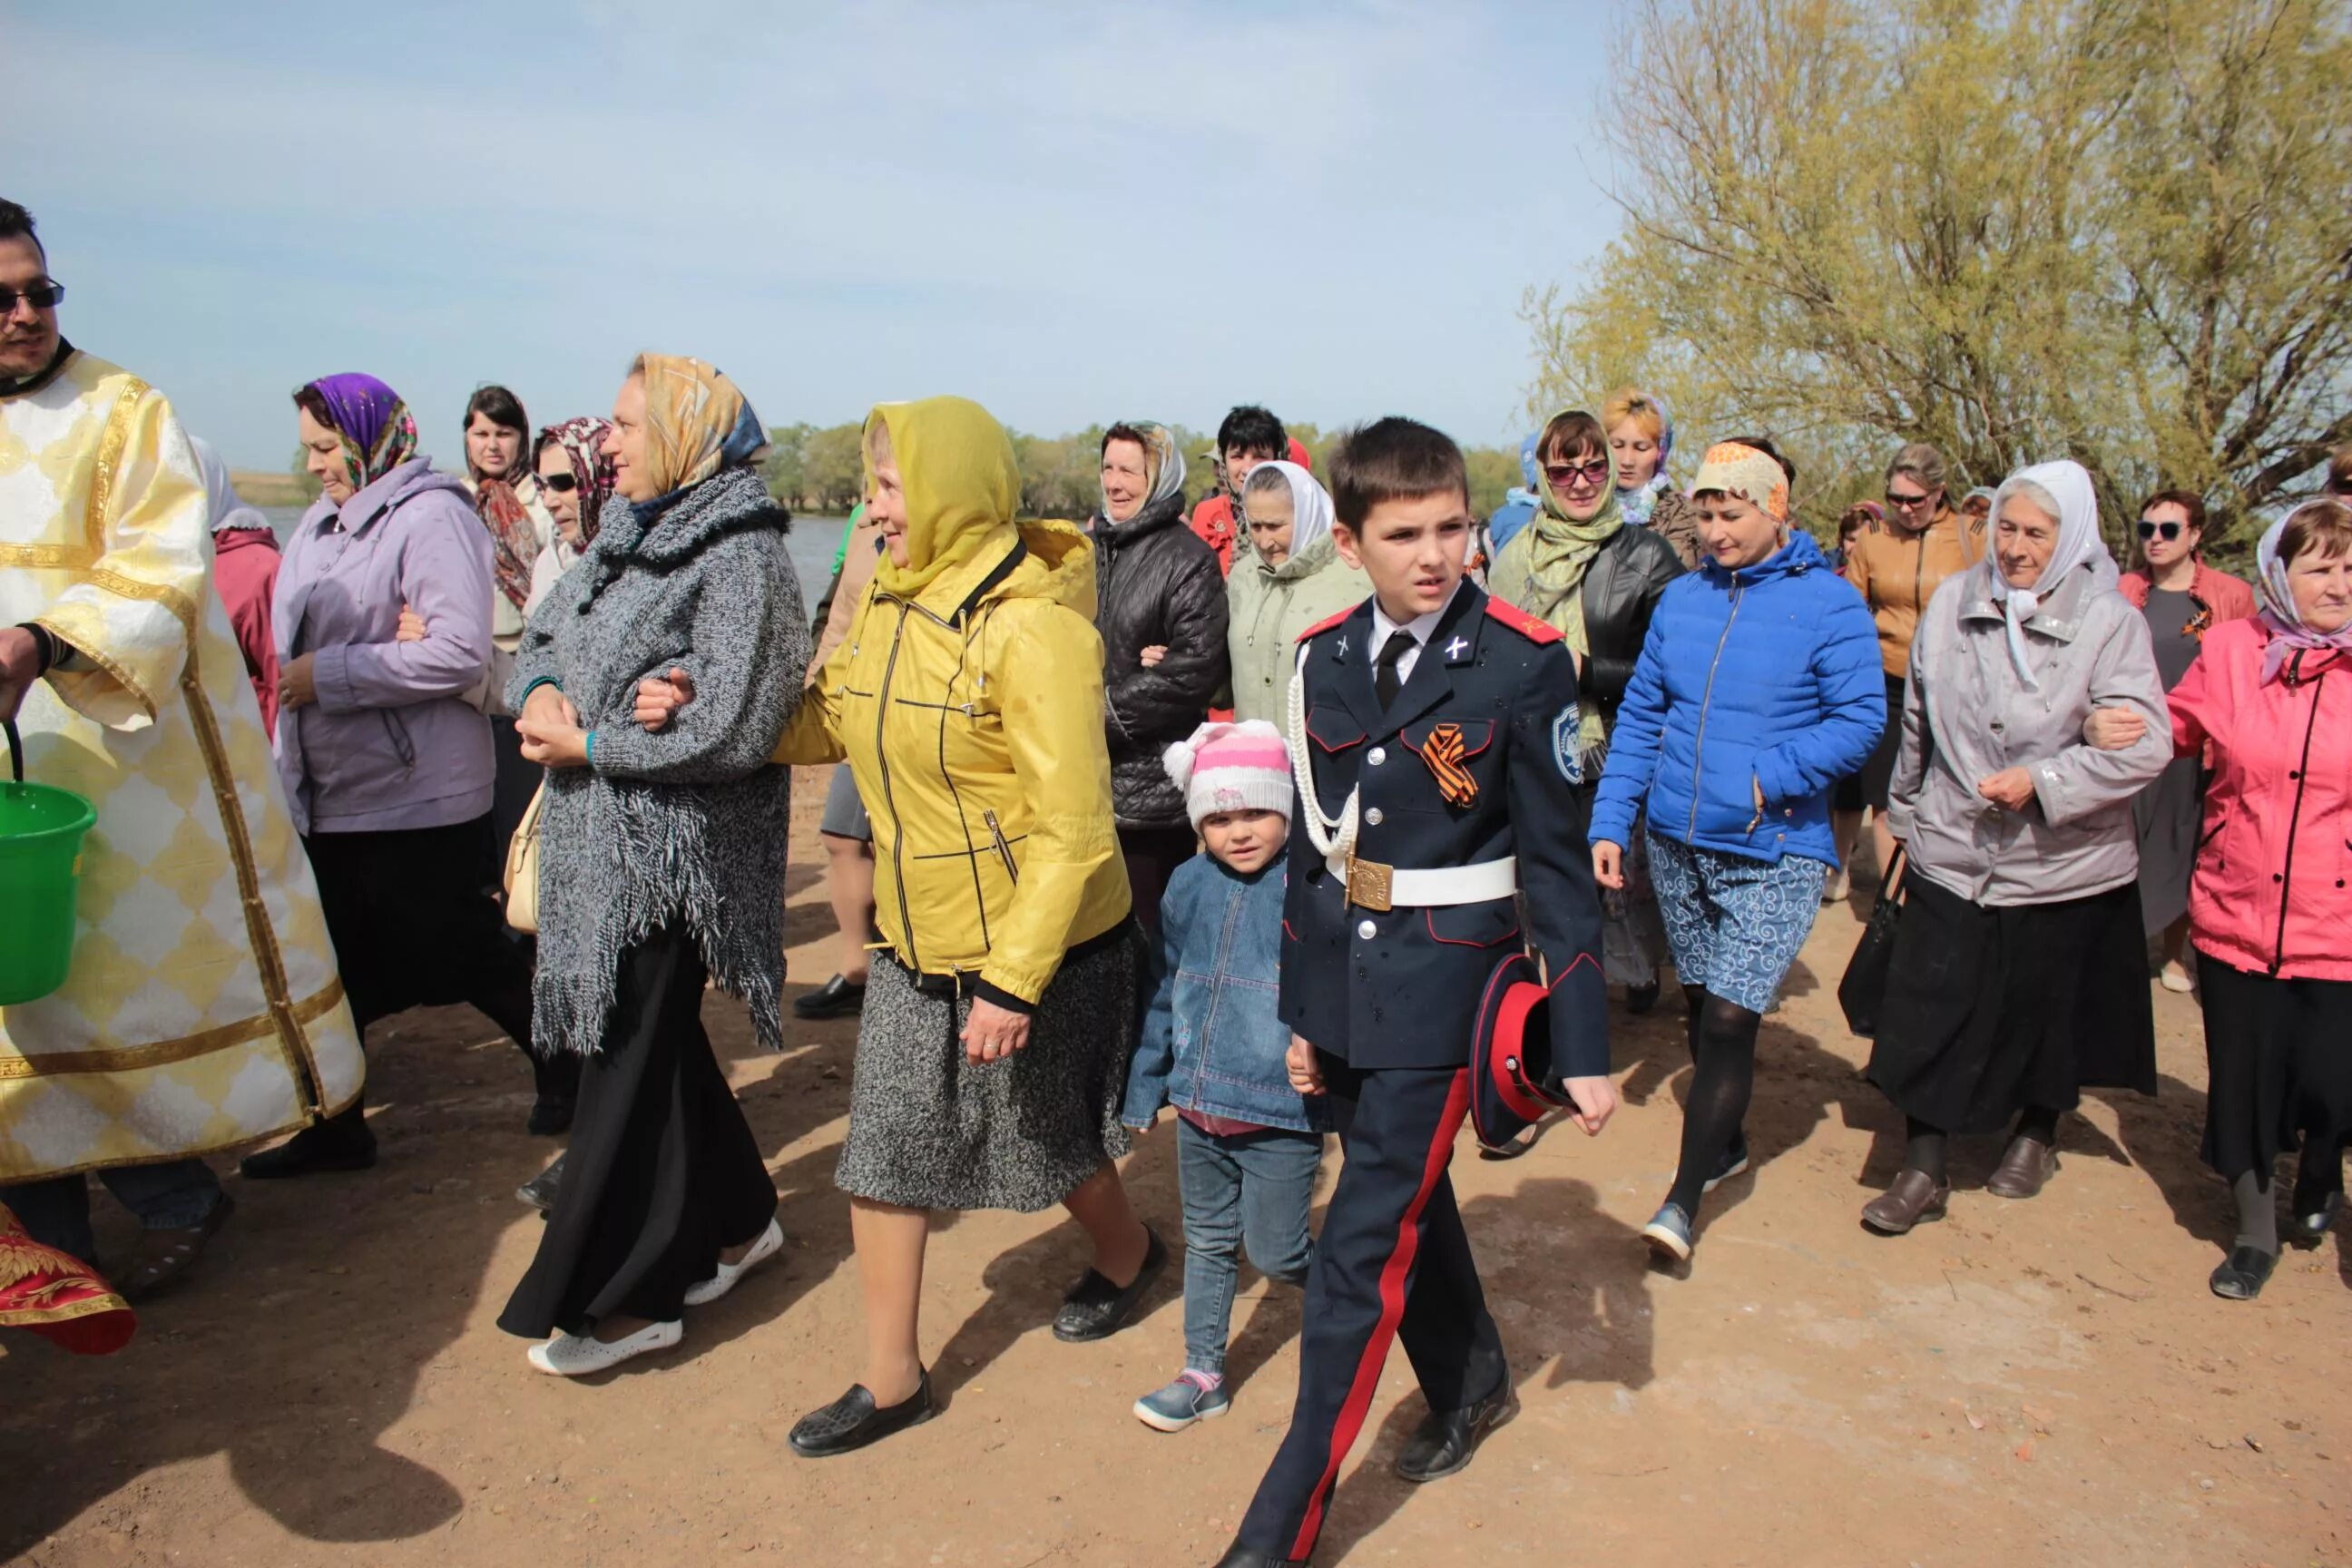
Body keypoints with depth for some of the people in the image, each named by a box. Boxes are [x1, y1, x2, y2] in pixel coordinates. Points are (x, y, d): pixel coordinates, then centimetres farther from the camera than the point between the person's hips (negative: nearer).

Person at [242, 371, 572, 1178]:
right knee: (332, 966, 13)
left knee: (462, 952, 4)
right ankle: (334, 1125, 26)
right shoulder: (322, 520, 11)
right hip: (327, 794, 8)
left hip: (415, 799, -8)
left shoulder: (430, 517, -13)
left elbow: (461, 653, -22)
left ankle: (561, 1064, 26)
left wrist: (327, 675, -20)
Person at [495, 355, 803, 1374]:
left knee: (629, 1062, 0)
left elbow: (732, 729, -22)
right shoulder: (629, 536, 11)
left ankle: (625, 1300, 15)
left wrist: (586, 742, -15)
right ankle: (736, 1223, 35)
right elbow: (541, 636, 17)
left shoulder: (741, 557, -15)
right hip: (601, 838, 8)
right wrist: (539, 693, -5)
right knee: (653, 1045, 17)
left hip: (673, 851, -8)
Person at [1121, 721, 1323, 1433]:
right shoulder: (1188, 887, 1)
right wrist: (1144, 1090, 15)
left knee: (1275, 1253, 8)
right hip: (1199, 1106, 5)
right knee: (1207, 1242, 18)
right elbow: (1165, 995, 11)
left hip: (1283, 1115, -5)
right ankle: (1203, 1374, 34)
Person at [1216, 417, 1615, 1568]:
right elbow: (1311, 841, 9)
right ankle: (1470, 1387, 47)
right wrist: (1298, 1009, 12)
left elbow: (1558, 862, -8)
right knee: (1409, 1199, 20)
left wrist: (1584, 1045, -8)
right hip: (1342, 975, 5)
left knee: (1362, 1245, -2)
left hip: (1443, 985, -5)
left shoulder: (1524, 662, -11)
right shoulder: (1325, 659, 3)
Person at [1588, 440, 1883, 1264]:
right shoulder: (1681, 599, 5)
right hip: (1676, 845, 5)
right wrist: (1610, 822, 2)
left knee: (1729, 1019, -8)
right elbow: (1640, 716, 8)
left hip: (1773, 854, -5)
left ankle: (1684, 1197, 3)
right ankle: (1726, 1144, 39)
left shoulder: (1828, 604, -9)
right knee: (1701, 1003, 18)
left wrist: (1766, 780, -21)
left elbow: (1861, 720, -13)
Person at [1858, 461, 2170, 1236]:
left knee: (2048, 1010, 16)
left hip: (2064, 863, -2)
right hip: (1950, 855, 2)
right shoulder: (1952, 603, 0)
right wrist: (1905, 819, 17)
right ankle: (1922, 1170, 11)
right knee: (1928, 1012, -2)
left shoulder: (2109, 621, -11)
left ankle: (2037, 1133, 42)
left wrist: (2041, 781, -25)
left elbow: (2144, 745, -15)